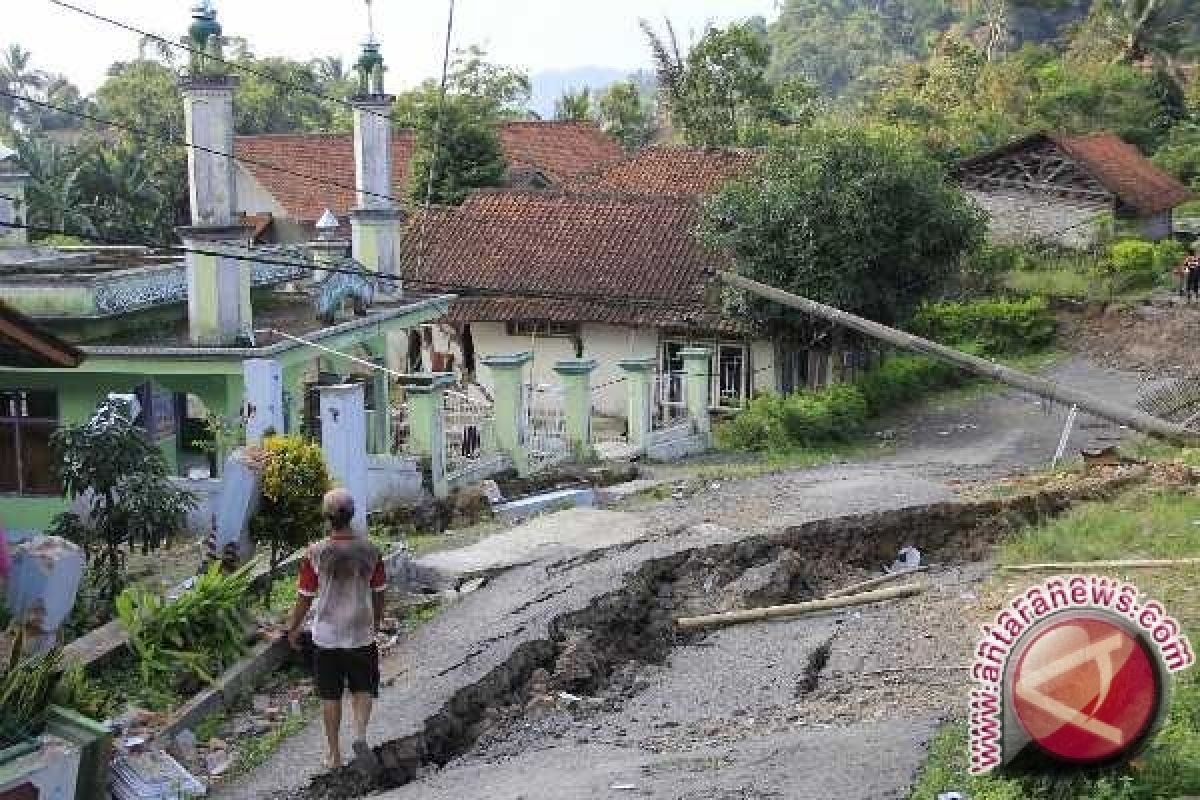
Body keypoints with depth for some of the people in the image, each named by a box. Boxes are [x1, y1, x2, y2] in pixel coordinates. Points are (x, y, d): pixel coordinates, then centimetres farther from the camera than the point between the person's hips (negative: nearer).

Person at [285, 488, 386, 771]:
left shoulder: (315, 553, -13)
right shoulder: (369, 551, -8)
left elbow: (305, 597, -6)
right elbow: (379, 594, 1)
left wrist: (293, 628, 10)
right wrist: (375, 624, 18)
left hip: (326, 636, -1)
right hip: (362, 634, 1)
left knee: (330, 696, 13)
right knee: (363, 690, 17)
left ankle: (334, 755, 21)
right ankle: (360, 736, -7)